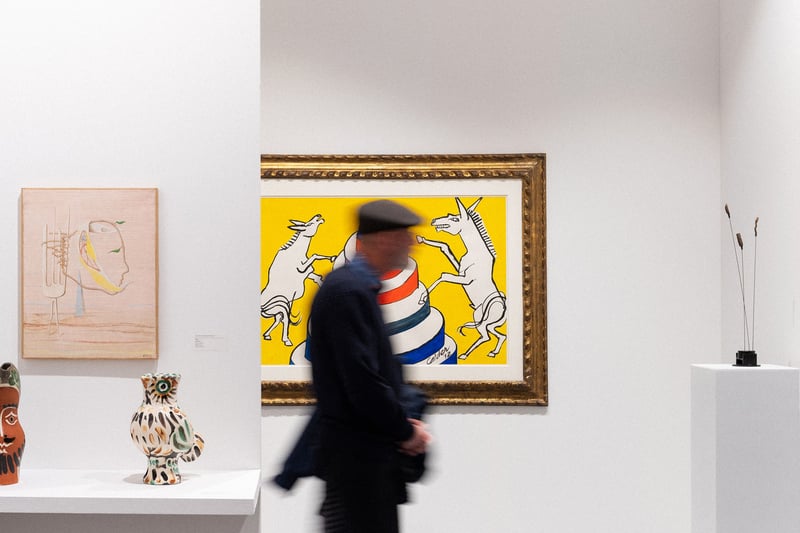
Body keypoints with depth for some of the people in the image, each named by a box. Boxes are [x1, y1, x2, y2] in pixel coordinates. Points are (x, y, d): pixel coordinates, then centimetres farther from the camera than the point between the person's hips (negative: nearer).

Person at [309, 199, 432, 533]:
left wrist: (403, 422, 7)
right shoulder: (348, 291, -19)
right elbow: (362, 380, -24)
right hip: (356, 458, -10)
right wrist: (406, 431, -12)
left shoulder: (359, 286, 13)